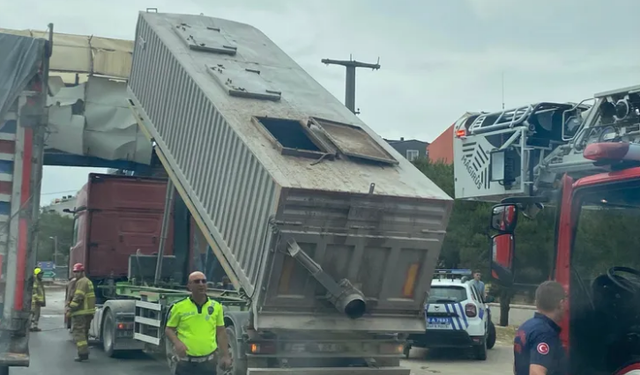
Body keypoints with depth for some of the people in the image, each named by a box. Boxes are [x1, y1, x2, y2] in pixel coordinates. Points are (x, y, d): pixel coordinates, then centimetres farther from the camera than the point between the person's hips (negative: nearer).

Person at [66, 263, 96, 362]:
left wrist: (71, 308, -19)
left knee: (77, 332, -10)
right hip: (89, 312, 10)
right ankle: (85, 352, 22)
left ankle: (83, 353, -17)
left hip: (80, 312, -10)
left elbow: (78, 297, -21)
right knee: (84, 332, 17)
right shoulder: (88, 281, 22)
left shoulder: (81, 282, -11)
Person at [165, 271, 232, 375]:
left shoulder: (216, 306, 5)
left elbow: (221, 332, 11)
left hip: (208, 362, 2)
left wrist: (225, 356, 7)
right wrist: (177, 343, -16)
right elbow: (169, 329, 4)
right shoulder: (179, 307, -3)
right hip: (185, 363, -2)